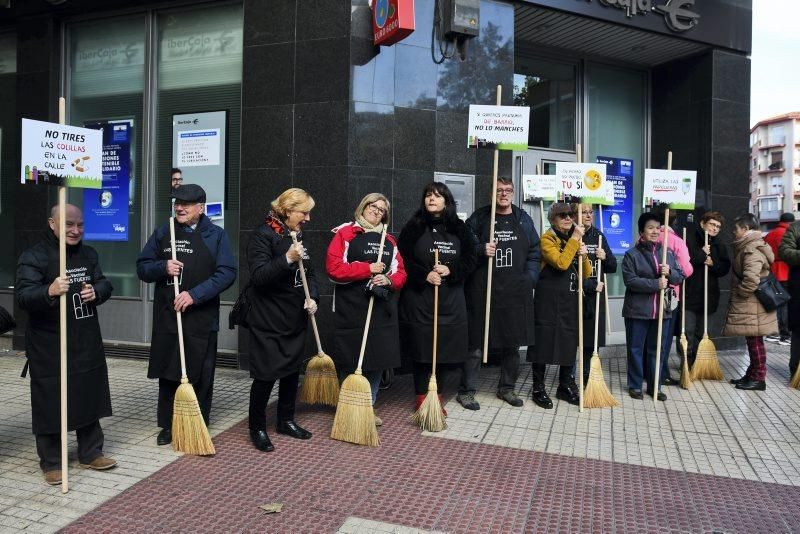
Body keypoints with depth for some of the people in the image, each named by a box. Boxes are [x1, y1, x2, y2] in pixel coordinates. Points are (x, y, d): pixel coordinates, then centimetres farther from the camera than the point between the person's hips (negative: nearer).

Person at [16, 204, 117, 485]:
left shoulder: (89, 254, 9)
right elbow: (23, 296, -21)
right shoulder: (33, 256, -11)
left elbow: (105, 284, 11)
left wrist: (96, 291, -12)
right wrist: (49, 292, -41)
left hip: (87, 342, 6)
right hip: (48, 347, -6)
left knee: (89, 397, 14)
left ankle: (90, 453, 28)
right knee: (50, 402, 3)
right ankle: (51, 462, 19)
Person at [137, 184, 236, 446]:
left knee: (200, 375, 5)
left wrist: (195, 294, -18)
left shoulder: (216, 235, 0)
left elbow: (227, 272, -9)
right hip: (166, 316, 2)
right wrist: (163, 267, -12)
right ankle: (168, 425, 23)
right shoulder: (162, 233, 9)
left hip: (202, 319, -2)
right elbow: (142, 267, 10)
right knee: (168, 373, 9)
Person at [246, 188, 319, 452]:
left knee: (293, 369, 15)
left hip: (295, 318, 8)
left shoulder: (297, 236, 10)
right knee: (266, 374, -2)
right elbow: (258, 276, -20)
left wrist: (312, 297, -3)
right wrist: (287, 259, -32)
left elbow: (309, 272, 14)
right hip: (268, 320, -7)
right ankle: (257, 428, 17)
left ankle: (286, 420, 31)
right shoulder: (262, 235, -13)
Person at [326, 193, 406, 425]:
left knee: (378, 359, 10)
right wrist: (368, 269, -13)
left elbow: (400, 272, 13)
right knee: (351, 360, 0)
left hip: (382, 308, 6)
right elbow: (333, 268, -12)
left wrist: (388, 279, -10)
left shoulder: (389, 240, 16)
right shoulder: (345, 233, -1)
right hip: (352, 308, -5)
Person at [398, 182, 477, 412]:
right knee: (421, 349, 1)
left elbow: (470, 260, 6)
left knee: (446, 349, 5)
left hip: (450, 299, 3)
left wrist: (450, 270, -11)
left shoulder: (459, 228, 8)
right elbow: (402, 259, -4)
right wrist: (424, 275, -16)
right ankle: (422, 399, 16)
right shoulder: (414, 226, 0)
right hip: (419, 298, -2)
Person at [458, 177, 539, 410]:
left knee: (513, 343, 12)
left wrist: (529, 280, 0)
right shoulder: (478, 218, 3)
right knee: (476, 343, 0)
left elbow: (534, 253, 11)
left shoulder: (523, 220, 11)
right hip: (483, 291, -3)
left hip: (516, 292, 3)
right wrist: (481, 250, -18)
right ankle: (466, 391, 11)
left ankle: (507, 388, 28)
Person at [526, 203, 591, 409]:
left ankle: (565, 386, 24)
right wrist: (574, 238, -18)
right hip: (548, 299, -7)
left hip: (571, 299, 7)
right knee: (543, 341, -3)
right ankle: (538, 388, 7)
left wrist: (584, 256, -5)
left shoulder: (575, 240, 15)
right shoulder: (548, 238, -6)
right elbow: (561, 263, -23)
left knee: (569, 342, 11)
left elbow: (586, 274, 14)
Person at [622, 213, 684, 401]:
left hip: (661, 310, 4)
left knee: (656, 349, 12)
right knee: (636, 349, 5)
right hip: (637, 311, -4)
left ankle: (655, 386, 23)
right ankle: (635, 385, 17)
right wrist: (656, 284, -21)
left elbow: (680, 277, 9)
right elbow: (630, 281, -16)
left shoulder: (668, 253, 9)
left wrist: (669, 272, -12)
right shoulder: (632, 254, -6)